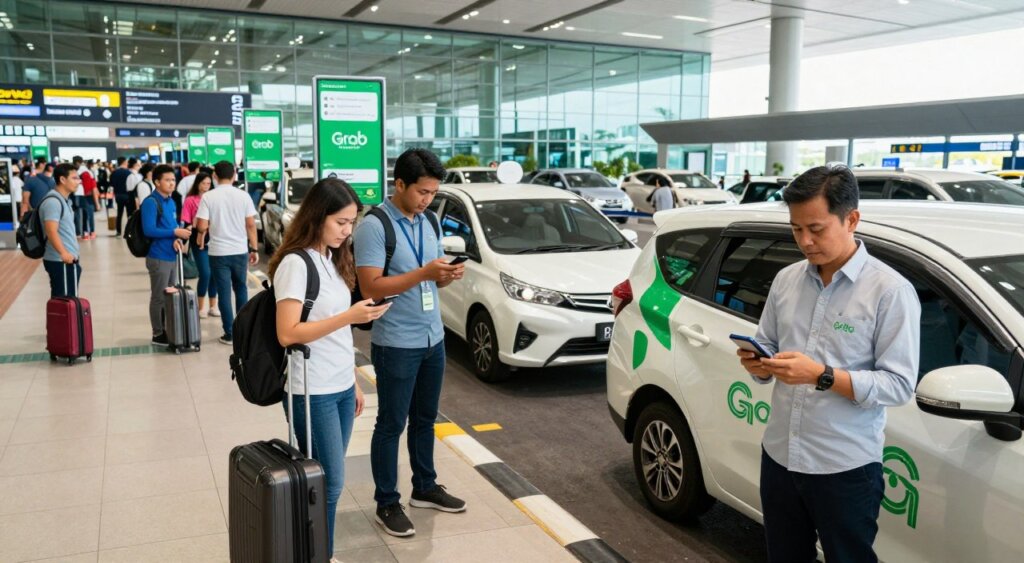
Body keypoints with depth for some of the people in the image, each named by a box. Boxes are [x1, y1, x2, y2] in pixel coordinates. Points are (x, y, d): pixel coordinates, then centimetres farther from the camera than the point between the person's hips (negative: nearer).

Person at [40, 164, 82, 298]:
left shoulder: (64, 200, 16)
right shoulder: (53, 201, -16)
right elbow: (51, 231, -27)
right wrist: (63, 253, -37)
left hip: (69, 259, 10)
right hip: (61, 261, -10)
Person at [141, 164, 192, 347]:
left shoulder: (171, 202, 12)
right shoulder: (151, 202, -13)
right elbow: (148, 230, -20)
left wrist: (176, 238, -4)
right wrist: (175, 232, -21)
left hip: (172, 256, 9)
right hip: (158, 257, -9)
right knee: (159, 297, 0)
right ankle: (158, 334, 10)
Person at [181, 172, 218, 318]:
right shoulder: (190, 200, -3)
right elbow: (186, 223, -3)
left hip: (213, 239, 4)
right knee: (205, 274, -8)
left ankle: (213, 306, 20)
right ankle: (201, 307, 8)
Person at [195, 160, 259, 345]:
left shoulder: (208, 197, -8)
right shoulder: (243, 196, -3)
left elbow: (202, 226, -13)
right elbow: (251, 224, -2)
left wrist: (202, 235, 11)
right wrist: (254, 249, 5)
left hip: (218, 252, -2)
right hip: (240, 251, 2)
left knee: (224, 293, 4)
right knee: (241, 289, 18)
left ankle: (229, 334, 7)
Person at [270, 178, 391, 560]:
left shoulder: (333, 260, 10)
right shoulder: (296, 263, -15)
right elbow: (287, 334, -21)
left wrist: (353, 382, 16)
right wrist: (349, 316, -25)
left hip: (341, 388, 7)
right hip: (313, 394, -7)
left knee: (328, 480, 12)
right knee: (329, 482, 0)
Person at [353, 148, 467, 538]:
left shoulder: (430, 221, 7)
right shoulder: (374, 226, -16)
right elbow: (371, 287, -21)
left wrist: (448, 275, -9)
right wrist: (423, 273, -27)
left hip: (433, 338, 7)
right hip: (396, 344, -7)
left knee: (425, 419, 19)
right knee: (392, 424, 5)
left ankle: (425, 487, 34)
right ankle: (387, 504, 18)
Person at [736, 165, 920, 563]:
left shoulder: (890, 290, -12)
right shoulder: (786, 280, 5)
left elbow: (900, 385, -16)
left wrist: (822, 376, -26)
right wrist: (758, 365, -11)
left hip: (846, 469, -5)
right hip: (779, 457, 5)